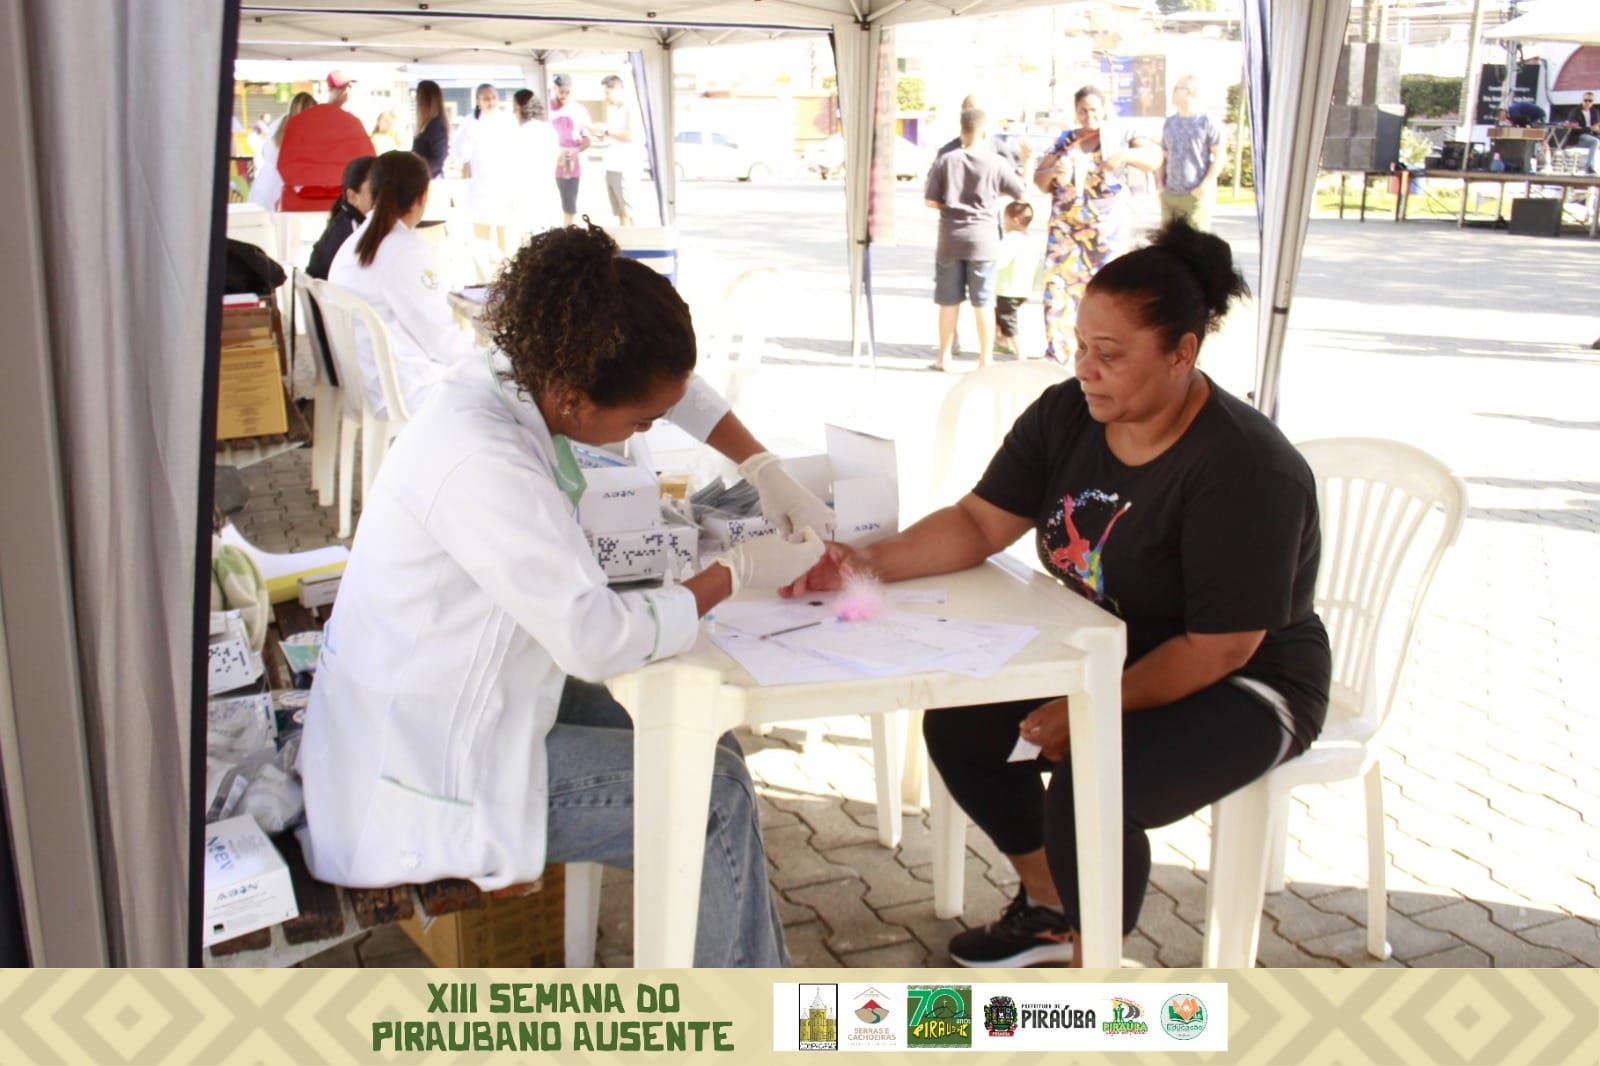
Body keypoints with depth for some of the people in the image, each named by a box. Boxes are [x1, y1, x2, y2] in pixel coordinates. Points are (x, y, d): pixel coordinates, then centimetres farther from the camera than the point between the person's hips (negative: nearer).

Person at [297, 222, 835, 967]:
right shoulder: (482, 466, -32)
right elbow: (599, 638, -29)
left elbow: (677, 384, 12)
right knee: (714, 796, -7)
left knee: (707, 751, 9)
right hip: (423, 780, -9)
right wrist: (738, 572, -17)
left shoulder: (520, 377, -5)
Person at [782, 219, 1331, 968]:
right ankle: (1050, 906, 21)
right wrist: (871, 564, -22)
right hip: (1099, 653, 8)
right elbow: (980, 523, -6)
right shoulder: (1066, 414, -6)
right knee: (959, 724, -3)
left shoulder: (1245, 468, -27)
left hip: (1241, 690, -7)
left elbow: (1218, 650, -25)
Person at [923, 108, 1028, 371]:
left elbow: (930, 200, -4)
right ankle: (985, 360, 8)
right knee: (983, 303, 4)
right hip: (983, 240, -1)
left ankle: (944, 357, 19)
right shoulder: (996, 163, -7)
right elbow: (1022, 193, 1)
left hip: (950, 239, 2)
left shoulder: (946, 161, -3)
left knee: (949, 301, 11)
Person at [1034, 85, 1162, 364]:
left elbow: (1155, 155, -8)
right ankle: (1055, 355, 2)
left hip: (1108, 229, -2)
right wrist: (1052, 172, -10)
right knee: (1058, 286, -4)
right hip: (1066, 228, 2)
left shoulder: (1119, 136, 2)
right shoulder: (1064, 141, 10)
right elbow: (1039, 180, 13)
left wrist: (1125, 155, -26)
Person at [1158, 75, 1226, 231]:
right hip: (1169, 195, 5)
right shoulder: (1169, 122, 11)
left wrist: (1205, 186, -12)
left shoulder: (1206, 121, -4)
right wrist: (1160, 184, 5)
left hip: (1196, 195, -5)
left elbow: (1220, 155, -5)